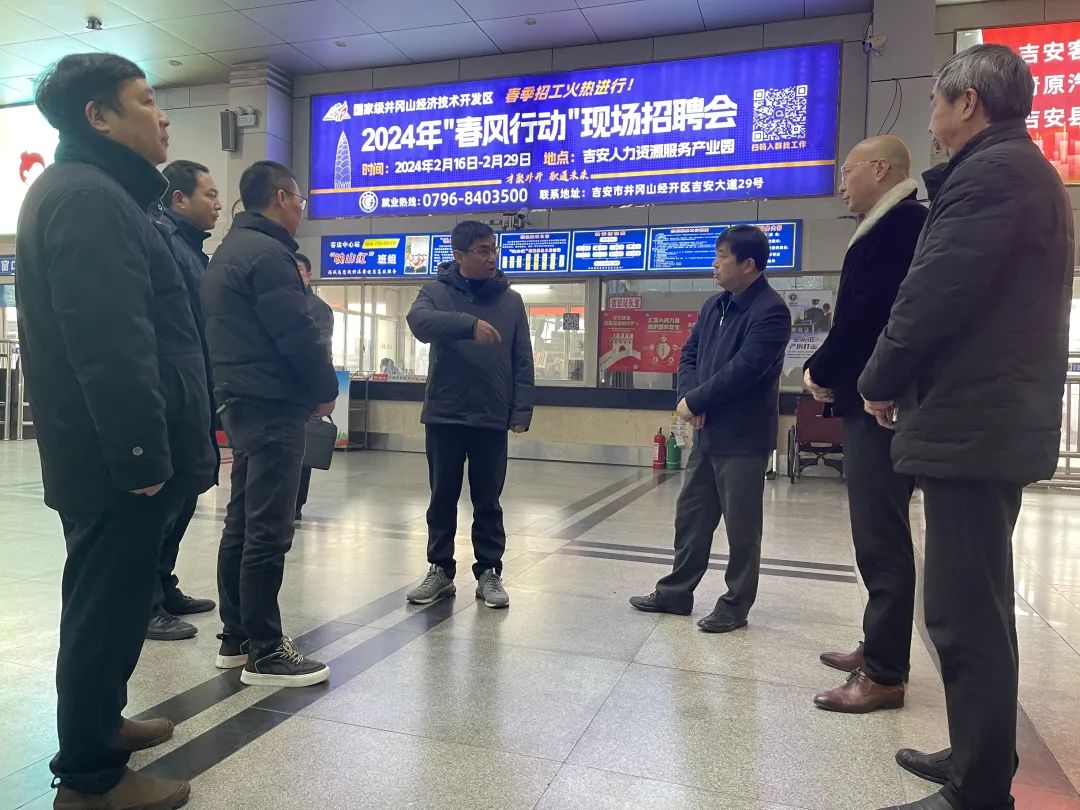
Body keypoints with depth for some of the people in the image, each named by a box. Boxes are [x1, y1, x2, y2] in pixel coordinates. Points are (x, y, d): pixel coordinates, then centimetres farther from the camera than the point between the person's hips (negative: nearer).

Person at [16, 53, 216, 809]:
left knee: (110, 598, 22)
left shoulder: (92, 192, 19)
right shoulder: (88, 197, -15)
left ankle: (97, 721, 39)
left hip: (110, 451, 11)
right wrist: (145, 454, -22)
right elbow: (112, 346, -25)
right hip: (117, 457, -11)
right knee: (111, 602, 1)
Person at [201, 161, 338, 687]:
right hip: (273, 406, -11)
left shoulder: (227, 252, 19)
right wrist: (326, 390, -4)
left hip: (240, 403, 11)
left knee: (242, 524, 14)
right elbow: (297, 334, -19)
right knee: (268, 531, -6)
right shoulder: (267, 253, -14)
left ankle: (236, 639, 23)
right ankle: (264, 652, 2)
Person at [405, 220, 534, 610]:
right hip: (444, 415, 0)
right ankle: (440, 570, 22)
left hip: (492, 418, 1)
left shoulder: (511, 300, 6)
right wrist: (470, 323, -32)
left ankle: (489, 572, 19)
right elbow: (419, 321, -20)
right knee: (443, 498, 9)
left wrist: (522, 409, -4)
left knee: (488, 501, 8)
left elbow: (522, 361, 5)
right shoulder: (436, 292, 3)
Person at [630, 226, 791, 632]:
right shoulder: (714, 305, 12)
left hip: (743, 439, -8)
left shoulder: (771, 311, -15)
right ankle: (675, 592, 28)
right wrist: (689, 397, -6)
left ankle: (735, 606, 19)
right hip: (707, 433, 8)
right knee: (690, 516, 15)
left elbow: (742, 371, -23)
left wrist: (694, 401, -13)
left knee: (741, 528, 4)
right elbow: (689, 354, 13)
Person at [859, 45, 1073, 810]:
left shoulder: (990, 172, -13)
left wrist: (880, 381, -4)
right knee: (978, 607, 18)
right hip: (997, 414, 11)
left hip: (971, 419, -11)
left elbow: (935, 294, -20)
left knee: (965, 613, -5)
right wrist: (906, 383, 15)